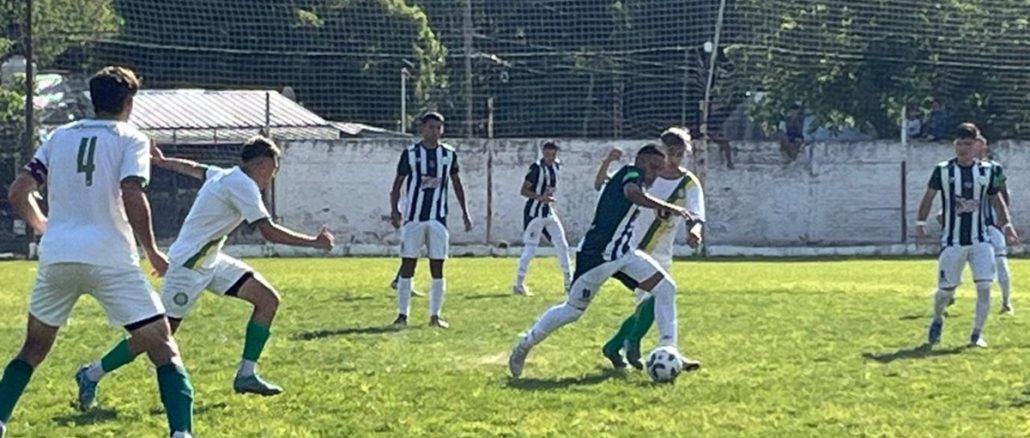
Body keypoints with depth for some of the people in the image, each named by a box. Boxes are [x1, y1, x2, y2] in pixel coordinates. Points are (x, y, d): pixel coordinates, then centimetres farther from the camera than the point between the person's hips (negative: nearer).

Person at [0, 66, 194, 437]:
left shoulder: (60, 136, 15)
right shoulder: (131, 139, 3)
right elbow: (132, 197, -13)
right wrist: (152, 252, -3)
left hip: (56, 257, 4)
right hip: (110, 258, -4)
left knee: (34, 347, 23)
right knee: (162, 345, 0)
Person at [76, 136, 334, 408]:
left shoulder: (225, 176, 10)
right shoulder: (243, 186, -19)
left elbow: (193, 168, 29)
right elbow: (269, 232, -23)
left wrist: (161, 162, 47)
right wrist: (314, 242, -17)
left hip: (210, 261, 10)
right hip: (190, 265, -10)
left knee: (268, 299, 0)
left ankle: (246, 374, 2)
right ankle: (92, 375, 7)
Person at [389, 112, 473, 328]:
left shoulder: (449, 154, 6)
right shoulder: (410, 153, -2)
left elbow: (456, 183, 15)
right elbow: (397, 184, 1)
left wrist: (465, 212, 12)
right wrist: (394, 210, -12)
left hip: (438, 219, 2)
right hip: (413, 218, -2)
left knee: (437, 268, 2)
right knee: (407, 265, -1)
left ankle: (435, 315, 10)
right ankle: (402, 314, 5)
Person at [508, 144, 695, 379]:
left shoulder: (625, 178, 15)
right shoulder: (632, 172, -11)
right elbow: (633, 194, -35)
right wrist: (670, 208, -36)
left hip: (623, 253, 10)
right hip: (598, 254, -10)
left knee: (666, 288, -4)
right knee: (572, 310, 1)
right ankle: (524, 346, 20)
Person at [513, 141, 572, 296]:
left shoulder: (556, 166, 6)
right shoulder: (536, 168, -16)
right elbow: (523, 191, -17)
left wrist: (549, 195, 10)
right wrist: (540, 197, -29)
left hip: (549, 212, 8)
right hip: (534, 212, -8)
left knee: (562, 246, 8)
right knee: (530, 249, -8)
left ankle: (569, 282, 18)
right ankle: (519, 285, 0)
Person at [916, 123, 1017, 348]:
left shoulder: (987, 171, 2)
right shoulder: (943, 170, -3)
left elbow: (996, 199, 14)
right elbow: (929, 197, 6)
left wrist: (1006, 224, 5)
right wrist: (920, 223, 0)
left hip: (980, 240, 1)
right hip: (952, 242, -1)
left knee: (984, 287, -12)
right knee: (946, 290, 3)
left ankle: (977, 334, 2)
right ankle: (937, 320, 34)